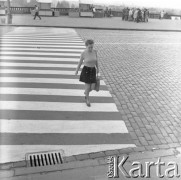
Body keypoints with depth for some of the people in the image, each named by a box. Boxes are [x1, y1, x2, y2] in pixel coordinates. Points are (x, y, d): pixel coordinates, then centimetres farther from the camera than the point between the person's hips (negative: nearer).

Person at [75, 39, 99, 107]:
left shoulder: (95, 51, -7)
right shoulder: (83, 53, -16)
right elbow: (80, 62, -3)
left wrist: (97, 68, 21)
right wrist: (76, 71, 6)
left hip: (93, 70, 4)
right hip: (86, 70, -3)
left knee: (92, 87, 3)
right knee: (88, 86, -2)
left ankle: (86, 92, 40)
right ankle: (87, 100, 26)